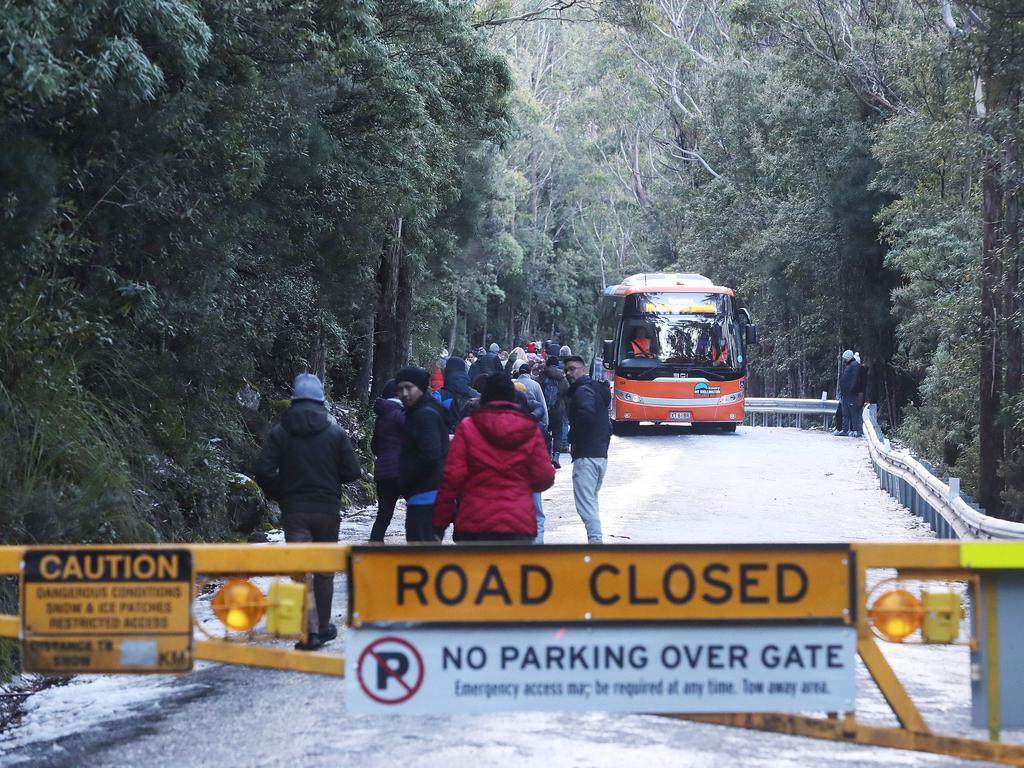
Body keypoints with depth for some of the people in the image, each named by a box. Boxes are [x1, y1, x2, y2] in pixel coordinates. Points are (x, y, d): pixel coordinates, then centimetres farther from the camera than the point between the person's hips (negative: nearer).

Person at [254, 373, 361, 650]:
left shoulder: (279, 433, -2)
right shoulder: (335, 432, -3)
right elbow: (353, 472, -4)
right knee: (324, 571, 15)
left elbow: (264, 472, -9)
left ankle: (309, 631, -16)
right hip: (328, 510, 1)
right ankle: (323, 627, 24)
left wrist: (279, 495, 8)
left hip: (294, 512, -1)